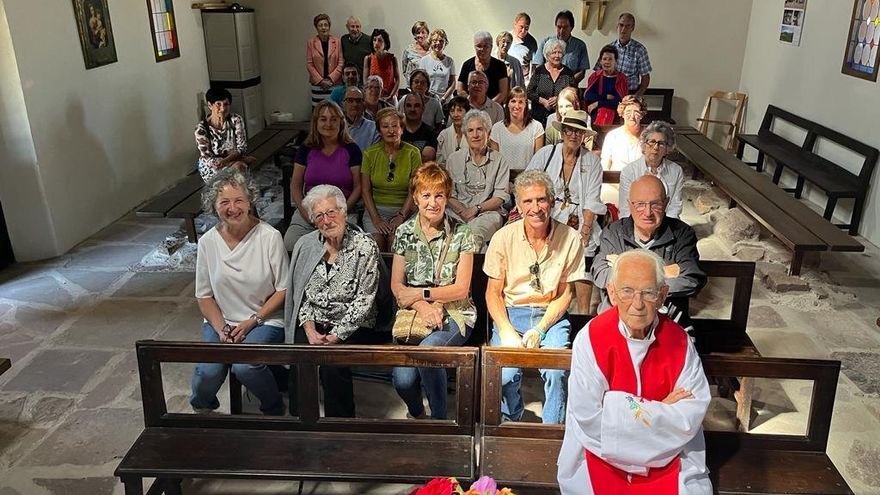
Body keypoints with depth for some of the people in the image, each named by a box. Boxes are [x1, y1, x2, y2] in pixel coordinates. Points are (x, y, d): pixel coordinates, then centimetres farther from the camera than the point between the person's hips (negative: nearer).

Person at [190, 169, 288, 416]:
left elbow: (283, 289, -7)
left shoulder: (270, 237, -11)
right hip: (220, 321, 3)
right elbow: (204, 295, 5)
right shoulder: (208, 242, -1)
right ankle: (202, 407, 17)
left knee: (244, 366, -29)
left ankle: (274, 409, 3)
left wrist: (252, 321, -12)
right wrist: (221, 329, -9)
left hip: (265, 320, -3)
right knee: (208, 370, -21)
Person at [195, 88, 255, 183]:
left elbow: (242, 148, -8)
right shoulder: (201, 128, -13)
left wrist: (226, 160, -28)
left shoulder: (236, 120, -7)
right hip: (211, 169, -3)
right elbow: (209, 159, -15)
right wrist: (235, 163, -27)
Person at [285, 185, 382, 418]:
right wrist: (309, 330, -7)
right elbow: (300, 294, 7)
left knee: (332, 364, -27)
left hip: (351, 327, -3)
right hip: (313, 323, 3)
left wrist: (336, 336, -16)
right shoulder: (305, 245, 7)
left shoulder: (365, 247, -7)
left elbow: (363, 300, -10)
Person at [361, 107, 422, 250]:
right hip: (376, 208, 1)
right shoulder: (370, 153, 6)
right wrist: (376, 219, -9)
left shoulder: (412, 153, 2)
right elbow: (365, 190, 4)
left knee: (395, 240, -28)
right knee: (376, 240, -25)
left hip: (404, 209, -1)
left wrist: (401, 216, -13)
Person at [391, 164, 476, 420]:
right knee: (402, 379, -21)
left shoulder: (461, 233, 0)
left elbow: (461, 289, -3)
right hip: (414, 312, 2)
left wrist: (421, 293, -9)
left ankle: (439, 418, -9)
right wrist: (422, 306, -13)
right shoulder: (404, 232, 7)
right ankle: (416, 414, 15)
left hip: (454, 313, -2)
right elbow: (396, 286, 3)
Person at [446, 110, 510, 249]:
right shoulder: (454, 159, 13)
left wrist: (476, 208, -12)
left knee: (475, 230, -37)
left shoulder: (499, 160, 9)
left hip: (488, 212, -1)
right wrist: (463, 212, -11)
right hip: (459, 211, 1)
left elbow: (500, 197, 2)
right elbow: (449, 196, 8)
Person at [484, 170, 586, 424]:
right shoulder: (503, 237, -5)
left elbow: (565, 293, 2)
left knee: (555, 371, -27)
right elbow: (493, 293, 1)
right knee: (505, 373, -23)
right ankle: (511, 421, 11)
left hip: (551, 316, 0)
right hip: (511, 313, 1)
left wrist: (539, 330, -12)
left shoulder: (570, 238, -5)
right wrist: (507, 332, -15)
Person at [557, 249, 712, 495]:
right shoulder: (591, 339, -15)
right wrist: (662, 410, -12)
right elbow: (590, 418, -19)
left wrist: (626, 410, -16)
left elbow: (691, 418, -10)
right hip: (603, 456, -2)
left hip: (666, 460, 2)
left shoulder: (679, 341, -6)